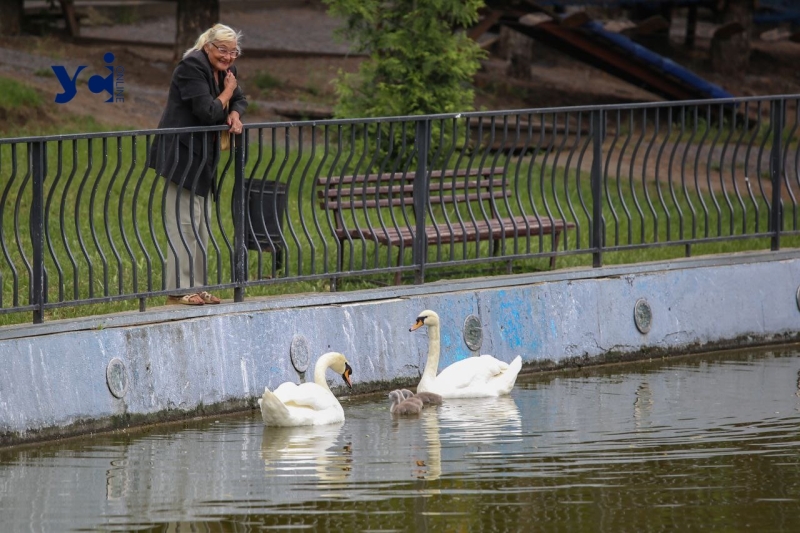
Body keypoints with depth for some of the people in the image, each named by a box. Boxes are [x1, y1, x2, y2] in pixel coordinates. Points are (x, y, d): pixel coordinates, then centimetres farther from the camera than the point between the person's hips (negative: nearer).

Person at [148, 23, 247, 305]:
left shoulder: (223, 70, 11)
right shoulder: (192, 67, -16)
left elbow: (239, 99, 21)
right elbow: (207, 111, -23)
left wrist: (235, 114, -2)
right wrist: (226, 94, -6)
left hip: (202, 158, 10)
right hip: (181, 154, -10)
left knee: (201, 223, 12)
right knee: (184, 221, -10)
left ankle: (196, 287, 18)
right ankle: (178, 290, -8)